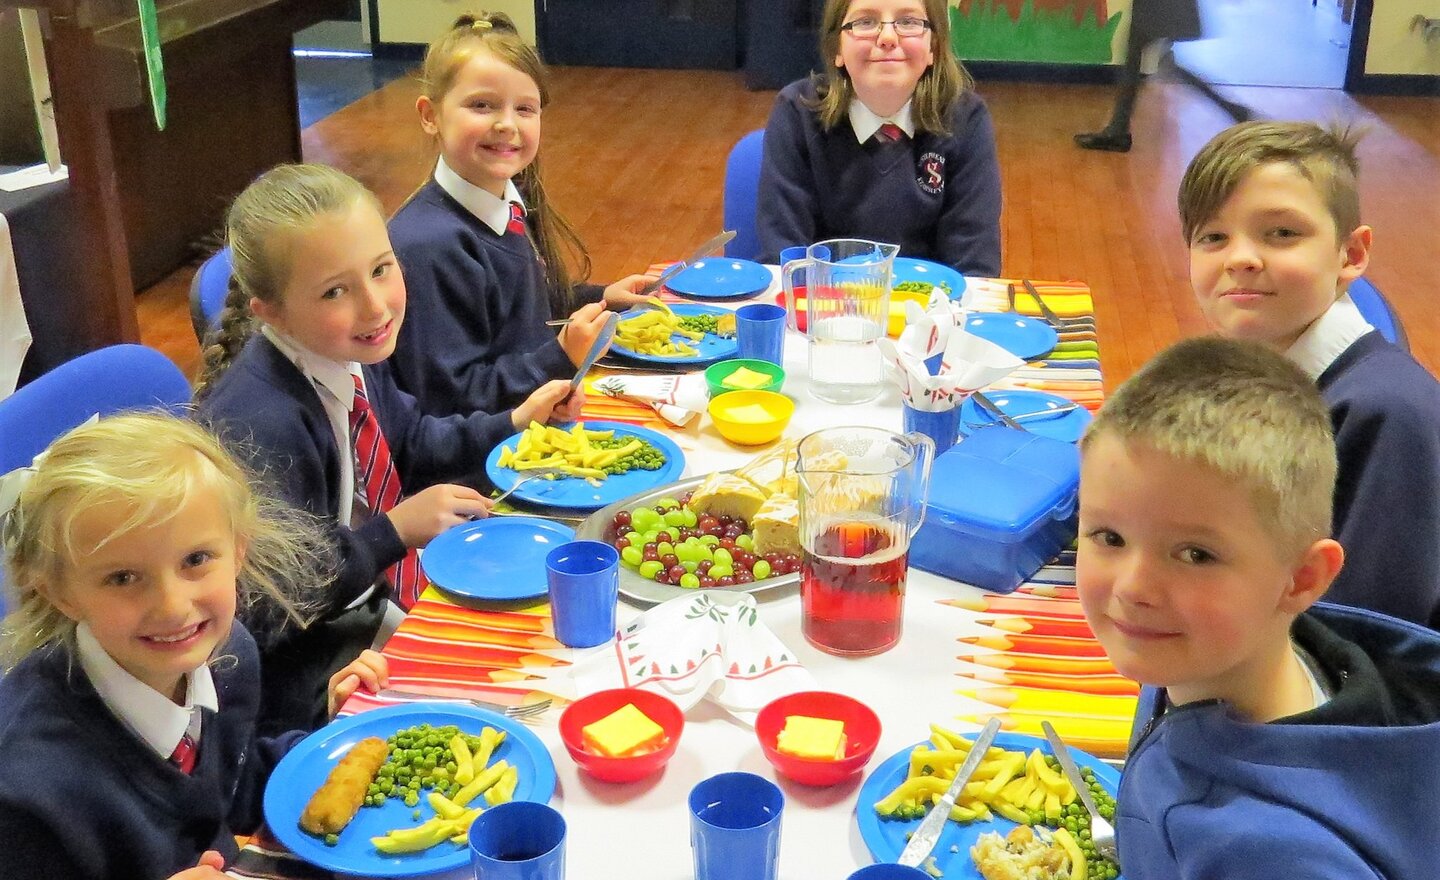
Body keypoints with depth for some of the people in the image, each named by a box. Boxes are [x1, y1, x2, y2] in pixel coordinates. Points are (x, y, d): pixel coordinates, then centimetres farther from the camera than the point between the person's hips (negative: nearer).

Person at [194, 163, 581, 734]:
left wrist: (512, 424, 4)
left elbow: (411, 444, 16)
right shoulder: (258, 427, -32)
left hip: (375, 596, 8)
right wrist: (396, 530, -28)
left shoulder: (347, 356, -5)